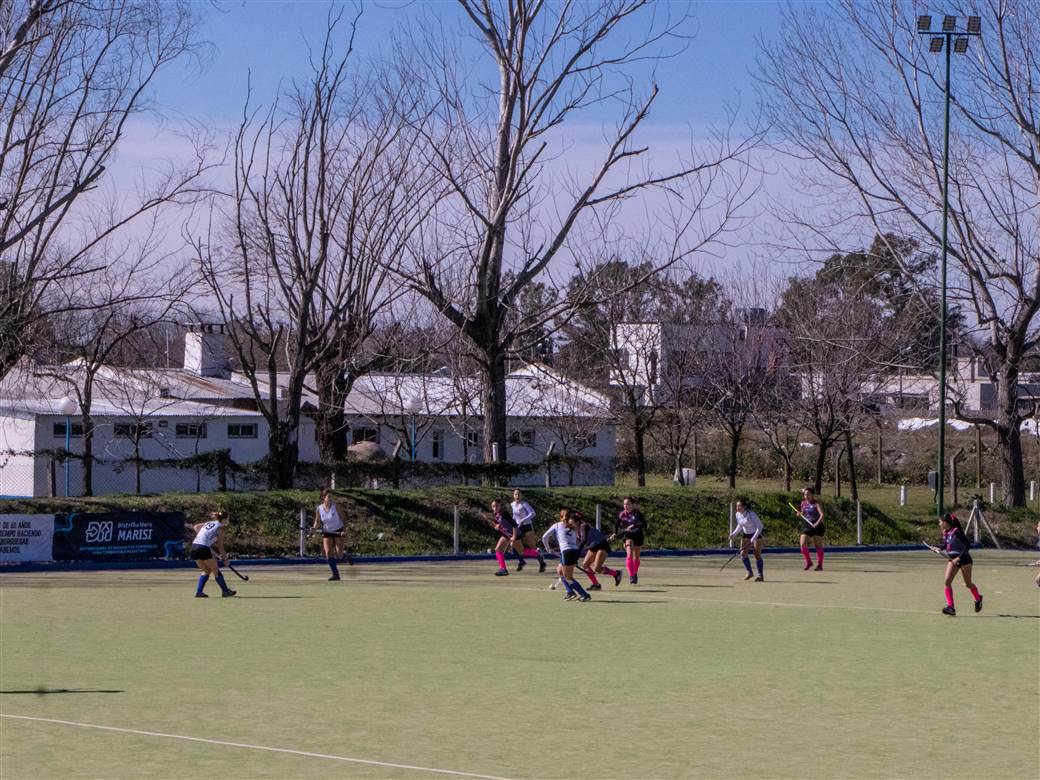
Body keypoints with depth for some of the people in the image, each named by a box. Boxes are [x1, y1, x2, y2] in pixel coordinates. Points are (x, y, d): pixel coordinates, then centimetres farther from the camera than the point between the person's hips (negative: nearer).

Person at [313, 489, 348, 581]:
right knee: (328, 553, -14)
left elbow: (342, 517, -7)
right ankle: (335, 574, -6)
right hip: (327, 532, 2)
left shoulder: (335, 506, -13)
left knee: (338, 555, -7)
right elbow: (318, 522, 3)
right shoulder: (319, 509, -7)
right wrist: (314, 528, -19)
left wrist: (344, 529, -19)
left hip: (339, 531, -2)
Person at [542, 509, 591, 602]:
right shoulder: (573, 528, 21)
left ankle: (584, 595, -10)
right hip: (575, 551, 6)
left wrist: (547, 548, 30)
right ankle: (570, 592, 16)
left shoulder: (556, 526, 11)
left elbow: (544, 537, 16)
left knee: (568, 577, -1)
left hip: (566, 552, -6)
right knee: (559, 571, 24)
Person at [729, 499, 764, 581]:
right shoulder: (738, 515, -7)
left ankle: (760, 575, 0)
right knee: (743, 553, -4)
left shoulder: (751, 515, -28)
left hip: (756, 533, -6)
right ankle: (749, 572, 12)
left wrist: (753, 539, -32)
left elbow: (759, 527, -25)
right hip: (746, 534, 6)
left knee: (757, 554, -8)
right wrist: (733, 534, -7)